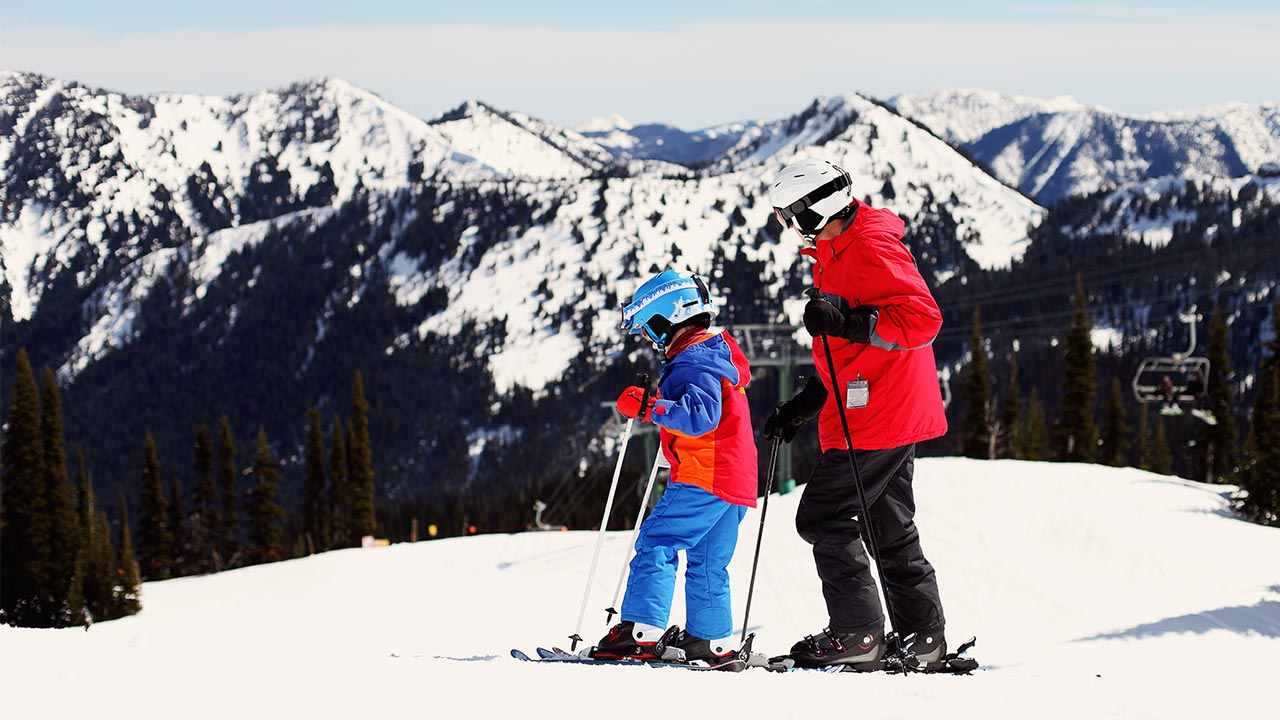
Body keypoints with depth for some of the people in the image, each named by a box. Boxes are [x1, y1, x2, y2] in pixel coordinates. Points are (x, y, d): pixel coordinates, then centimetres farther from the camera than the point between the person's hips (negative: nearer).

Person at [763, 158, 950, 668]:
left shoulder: (872, 248, -14)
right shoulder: (836, 257, 19)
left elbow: (921, 318, -24)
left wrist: (848, 323, -30)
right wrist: (802, 407, 21)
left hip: (876, 417, -11)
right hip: (896, 416, 11)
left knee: (823, 518, -8)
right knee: (890, 529, 13)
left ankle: (857, 634, -7)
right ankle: (922, 636, 16)